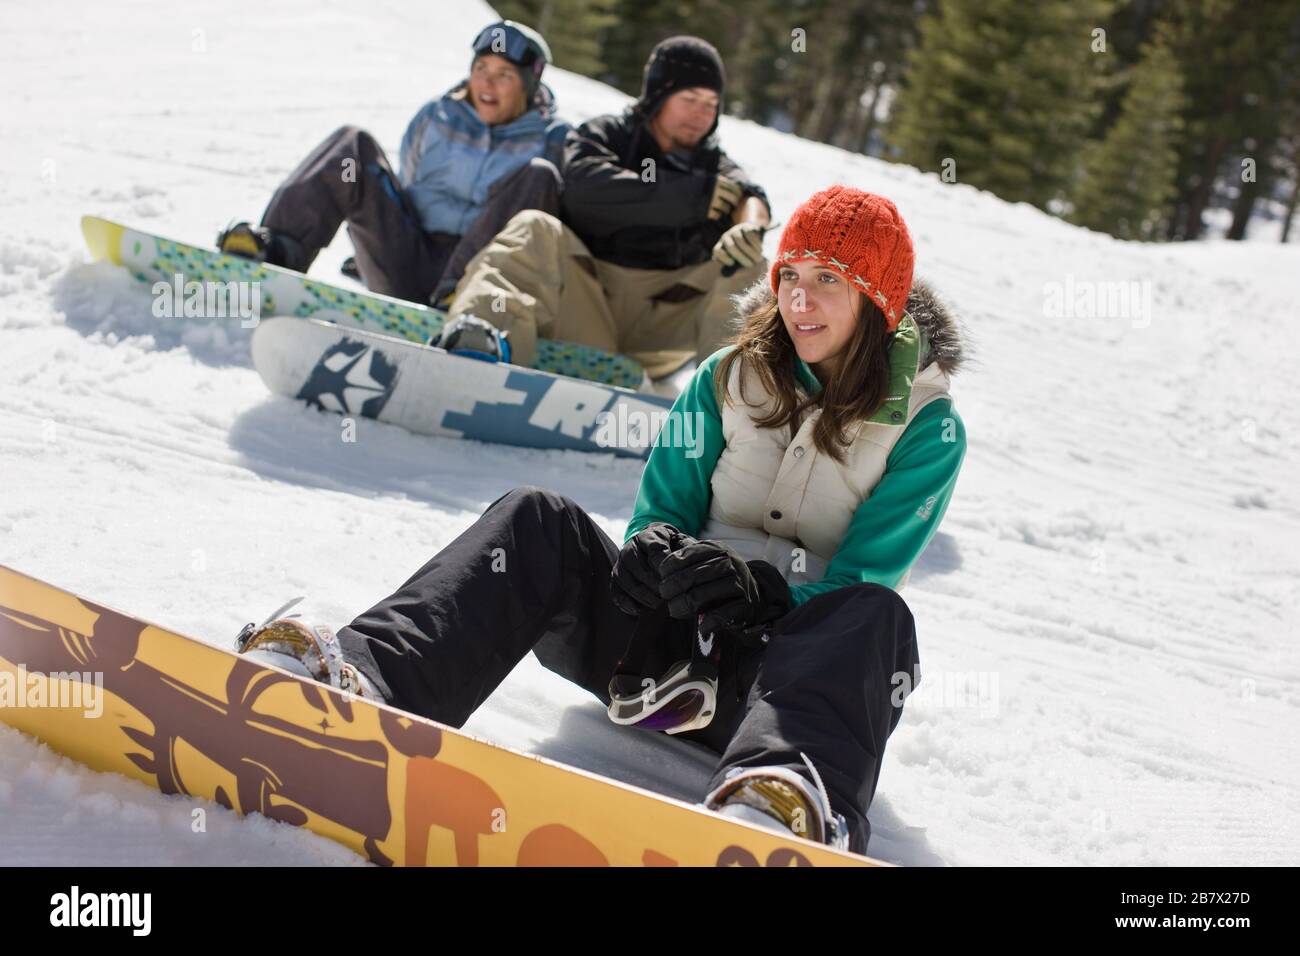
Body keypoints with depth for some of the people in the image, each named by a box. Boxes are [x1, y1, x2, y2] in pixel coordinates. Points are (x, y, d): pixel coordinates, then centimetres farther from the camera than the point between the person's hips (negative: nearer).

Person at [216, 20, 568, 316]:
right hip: (406, 267, 3)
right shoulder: (434, 119, 17)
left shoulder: (552, 140, 8)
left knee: (538, 175, -24)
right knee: (354, 145, -11)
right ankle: (278, 250, -34)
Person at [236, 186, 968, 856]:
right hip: (675, 629, 3)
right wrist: (660, 554, -16)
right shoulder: (732, 376, 10)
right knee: (539, 521, -22)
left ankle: (791, 800, -70)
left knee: (875, 620, -37)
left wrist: (762, 592, -27)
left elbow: (862, 582, -7)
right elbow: (660, 513, 9)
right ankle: (360, 678, -48)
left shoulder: (927, 428, 0)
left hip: (787, 665, -3)